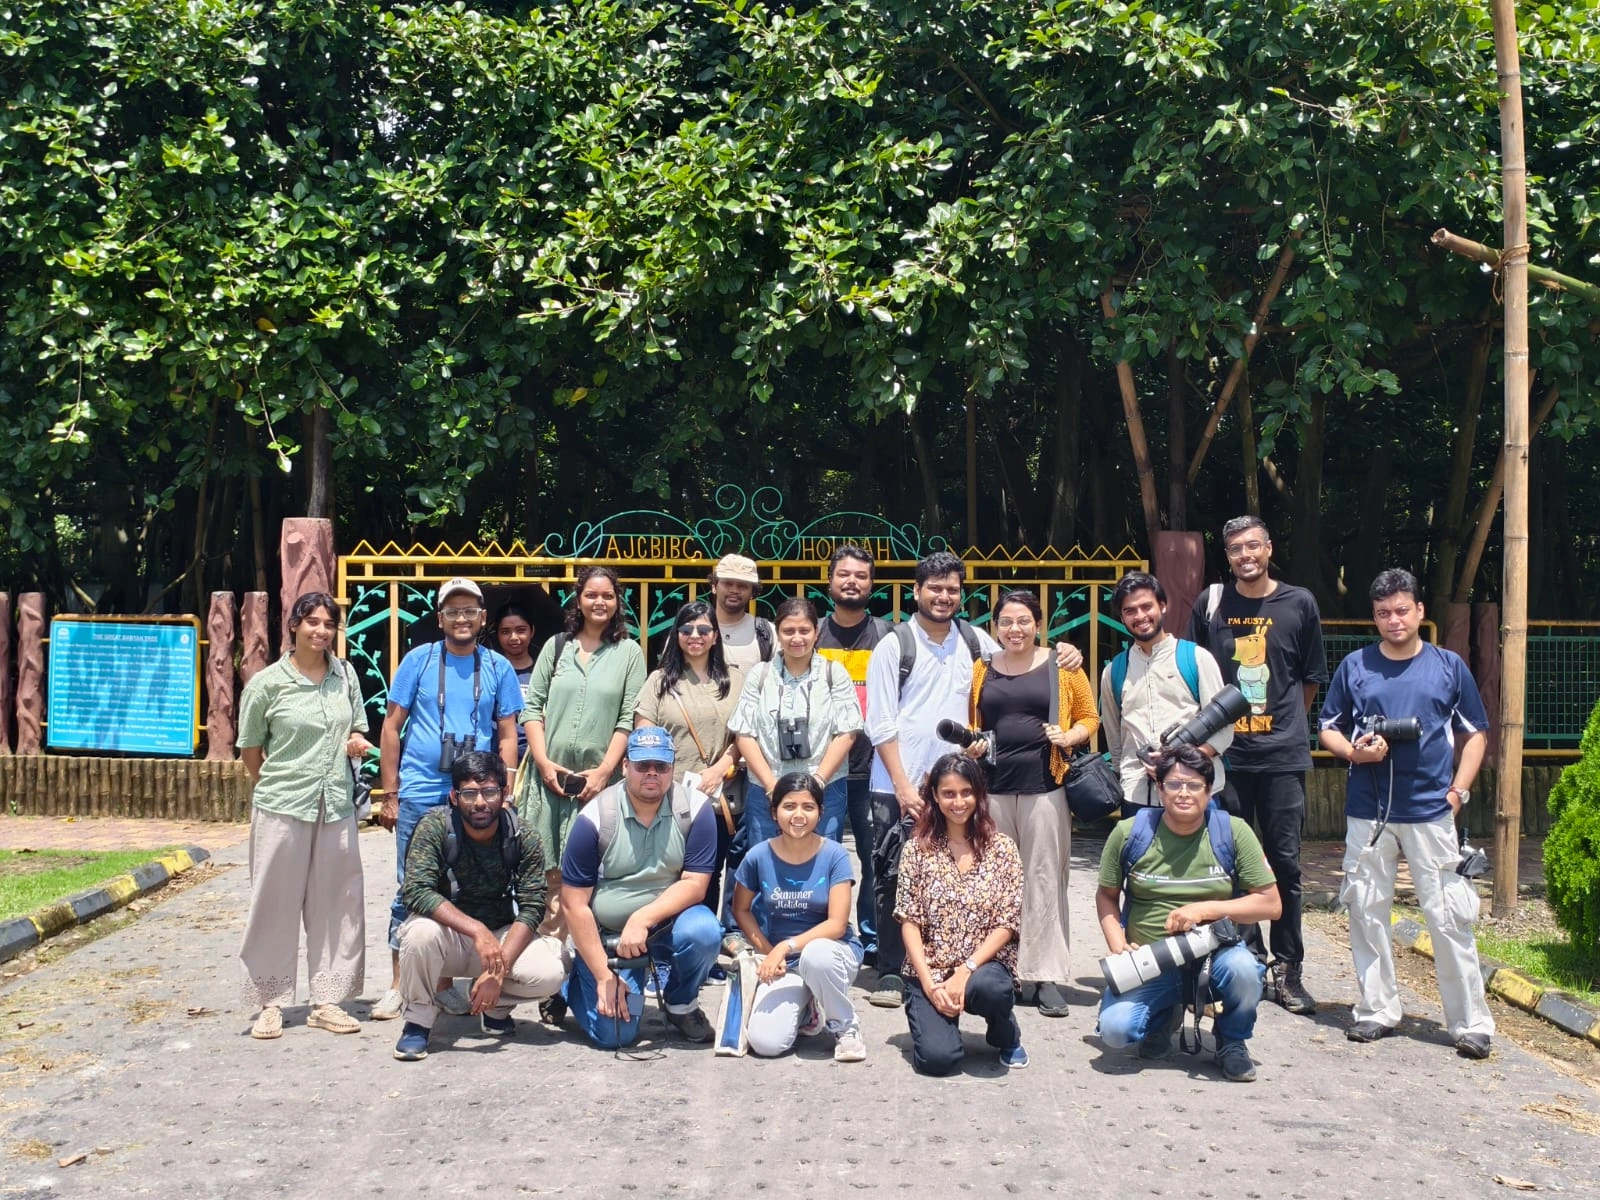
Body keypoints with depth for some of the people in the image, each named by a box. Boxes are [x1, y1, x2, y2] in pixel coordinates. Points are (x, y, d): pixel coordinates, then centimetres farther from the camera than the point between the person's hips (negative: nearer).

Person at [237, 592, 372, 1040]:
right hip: (282, 807, -4)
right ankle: (270, 1003, 12)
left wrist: (356, 742, -2)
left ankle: (326, 1000, 16)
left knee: (335, 903, 6)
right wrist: (276, 787, 7)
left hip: (336, 806, 4)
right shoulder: (266, 683, -5)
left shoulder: (345, 675, 7)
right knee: (276, 903, 1)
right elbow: (250, 749, 4)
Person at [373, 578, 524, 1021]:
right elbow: (392, 726, 3)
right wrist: (389, 793, -1)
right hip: (419, 793, -1)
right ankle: (399, 985, 12)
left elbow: (507, 736, 7)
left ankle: (445, 982, 19)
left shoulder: (498, 667, 5)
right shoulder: (418, 660, 2)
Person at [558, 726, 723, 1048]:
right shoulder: (596, 817, -15)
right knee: (615, 1034, -14)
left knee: (703, 932, -31)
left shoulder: (695, 809, -13)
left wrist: (642, 920, -29)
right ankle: (574, 984, 21)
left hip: (666, 922, 1)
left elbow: (695, 884, -14)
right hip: (605, 934, -1)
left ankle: (681, 1004, 1)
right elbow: (574, 904, -13)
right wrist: (604, 976, -16)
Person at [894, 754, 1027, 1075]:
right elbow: (909, 923, -1)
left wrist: (965, 972, -16)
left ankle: (1007, 1036, -1)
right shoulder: (917, 849, 2)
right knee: (937, 1057, -23)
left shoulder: (1002, 848, 1)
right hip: (931, 971, 0)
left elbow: (1006, 924, -4)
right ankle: (936, 1016, 14)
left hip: (985, 965, 0)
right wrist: (929, 984, -13)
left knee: (986, 987, -37)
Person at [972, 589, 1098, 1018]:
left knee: (1044, 878, -2)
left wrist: (1069, 736, -8)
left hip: (1044, 785, -2)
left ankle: (1046, 976, 2)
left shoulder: (1062, 666, 5)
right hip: (992, 785, 2)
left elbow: (1089, 717, 10)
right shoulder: (981, 671, 11)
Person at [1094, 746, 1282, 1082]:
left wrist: (1206, 909, -17)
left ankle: (1231, 1042, 0)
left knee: (1242, 969, -36)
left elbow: (1271, 904, -5)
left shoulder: (1233, 832, -5)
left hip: (1214, 951, 0)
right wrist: (1118, 946, -8)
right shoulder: (1130, 833, -3)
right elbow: (1106, 896, 9)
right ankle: (1165, 1017, 15)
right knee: (1114, 1029, -25)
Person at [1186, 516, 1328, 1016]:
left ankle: (1287, 969, 11)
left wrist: (1285, 725, 11)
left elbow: (1311, 679, 12)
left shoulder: (1299, 604, 4)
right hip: (1225, 752, 1)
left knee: (1285, 862, 2)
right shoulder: (1210, 604, 6)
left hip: (1283, 755, -1)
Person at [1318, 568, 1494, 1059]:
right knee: (1367, 912, 7)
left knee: (1449, 917, -3)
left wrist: (1458, 790, -2)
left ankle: (1471, 1023, 4)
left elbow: (1474, 734, 10)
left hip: (1432, 811, -2)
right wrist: (1354, 751, -9)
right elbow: (1328, 729, 12)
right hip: (1368, 812, 2)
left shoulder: (1449, 666, 5)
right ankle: (1377, 1010, 19)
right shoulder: (1354, 667, 6)